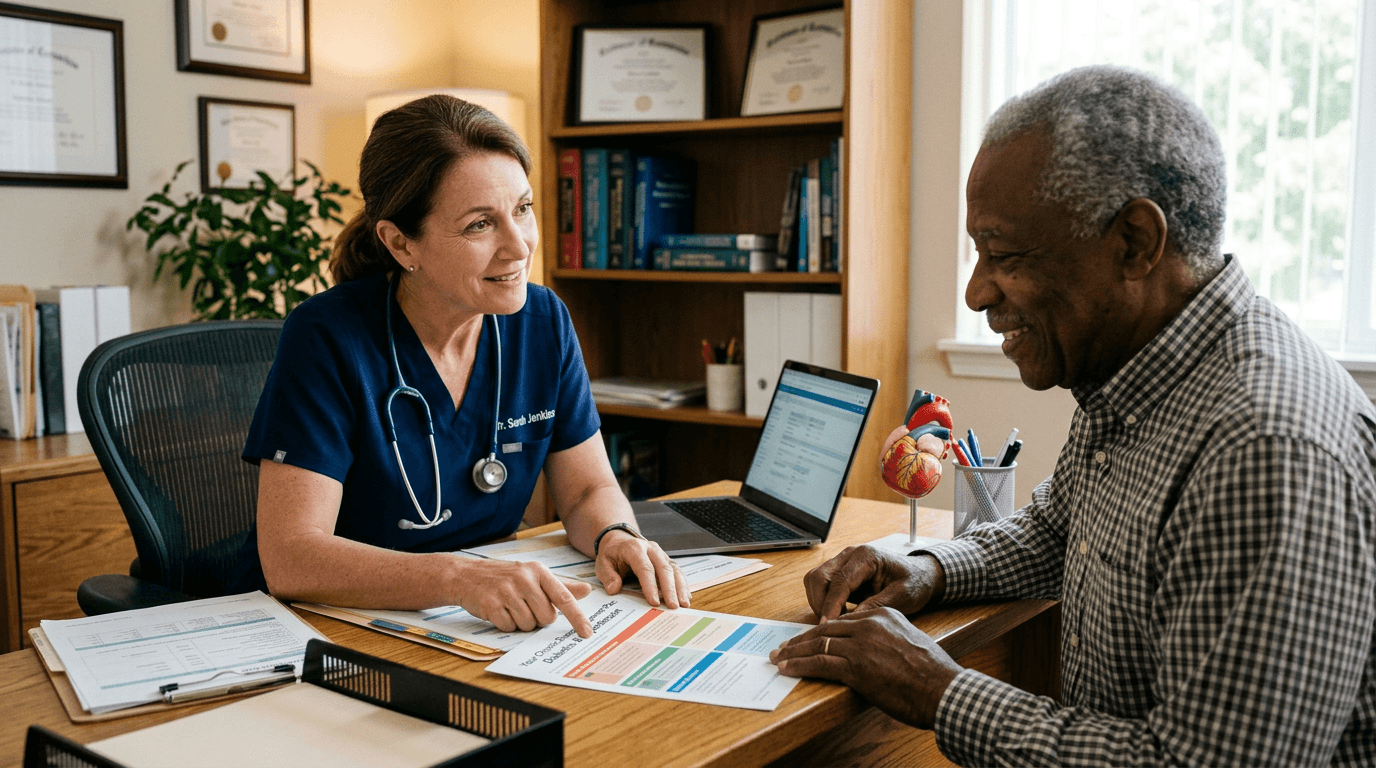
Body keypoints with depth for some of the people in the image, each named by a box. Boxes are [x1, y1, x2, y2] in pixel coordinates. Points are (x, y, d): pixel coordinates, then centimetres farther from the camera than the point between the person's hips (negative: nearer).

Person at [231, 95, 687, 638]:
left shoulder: (543, 322, -2)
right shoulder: (326, 338, -18)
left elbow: (588, 489, 6)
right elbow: (290, 557, -24)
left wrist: (615, 537, -18)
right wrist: (458, 577, -37)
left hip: (490, 630, 5)